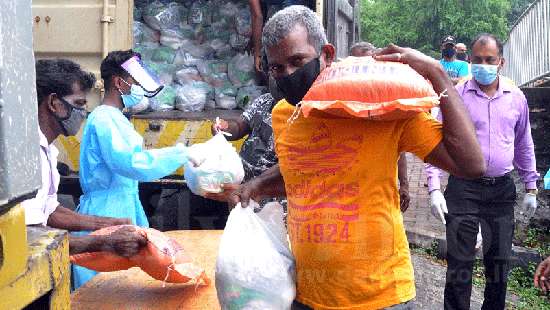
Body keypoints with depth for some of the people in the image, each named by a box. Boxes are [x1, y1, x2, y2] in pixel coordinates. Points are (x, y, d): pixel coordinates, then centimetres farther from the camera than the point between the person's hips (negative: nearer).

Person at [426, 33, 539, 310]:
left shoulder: (516, 98, 7)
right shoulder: (456, 96, -4)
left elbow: (524, 146, 16)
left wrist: (530, 188, 16)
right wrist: (434, 188, -11)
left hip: (502, 190, 4)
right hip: (464, 188, -3)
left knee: (499, 262, 12)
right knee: (460, 264, -2)